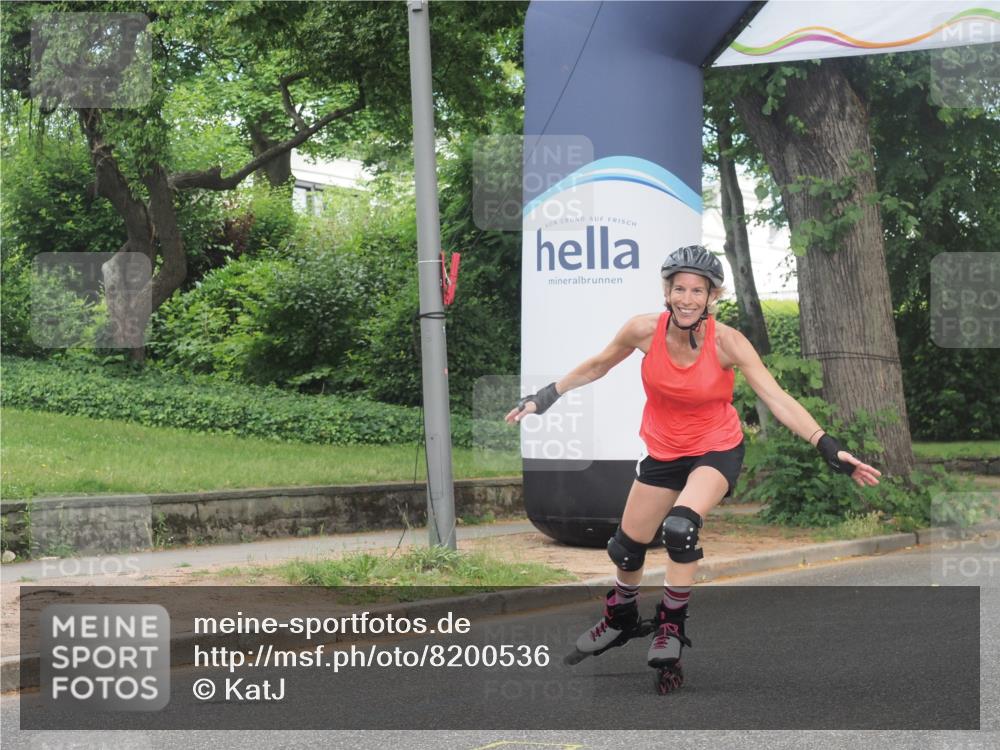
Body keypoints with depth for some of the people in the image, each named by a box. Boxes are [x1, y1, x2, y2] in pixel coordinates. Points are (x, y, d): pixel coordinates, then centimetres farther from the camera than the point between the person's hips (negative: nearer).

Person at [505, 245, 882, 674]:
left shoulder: (726, 342, -23)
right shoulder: (644, 331, -18)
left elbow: (777, 398, -26)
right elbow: (597, 366, 1)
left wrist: (826, 446, -36)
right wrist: (546, 396, 3)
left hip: (717, 450, -3)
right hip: (663, 451, 3)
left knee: (680, 527, -29)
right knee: (626, 547, 10)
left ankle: (672, 625, -7)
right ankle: (620, 618, 42)